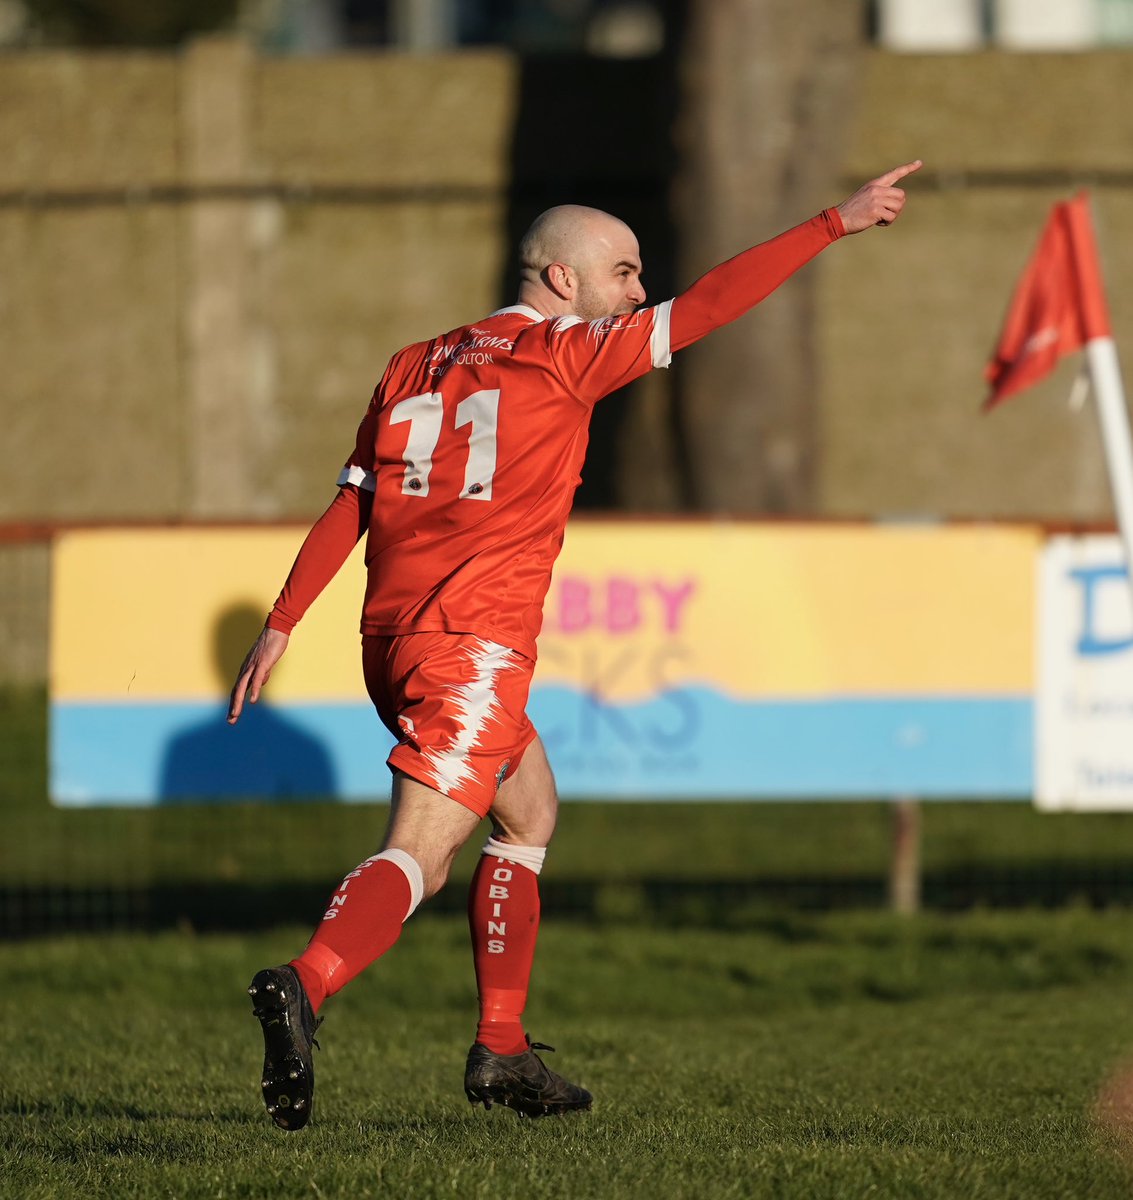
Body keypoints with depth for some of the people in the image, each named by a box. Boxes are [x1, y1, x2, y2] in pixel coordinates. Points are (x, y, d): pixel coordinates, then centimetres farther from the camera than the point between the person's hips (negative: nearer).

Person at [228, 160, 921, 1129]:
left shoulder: (417, 366, 16)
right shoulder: (563, 355, -2)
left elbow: (349, 504, 13)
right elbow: (704, 308, -5)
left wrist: (282, 623, 12)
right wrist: (834, 224, -2)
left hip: (394, 639, 8)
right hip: (476, 641, -8)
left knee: (531, 811, 23)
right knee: (421, 852, -14)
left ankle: (501, 1049, 20)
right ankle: (304, 987, -38)